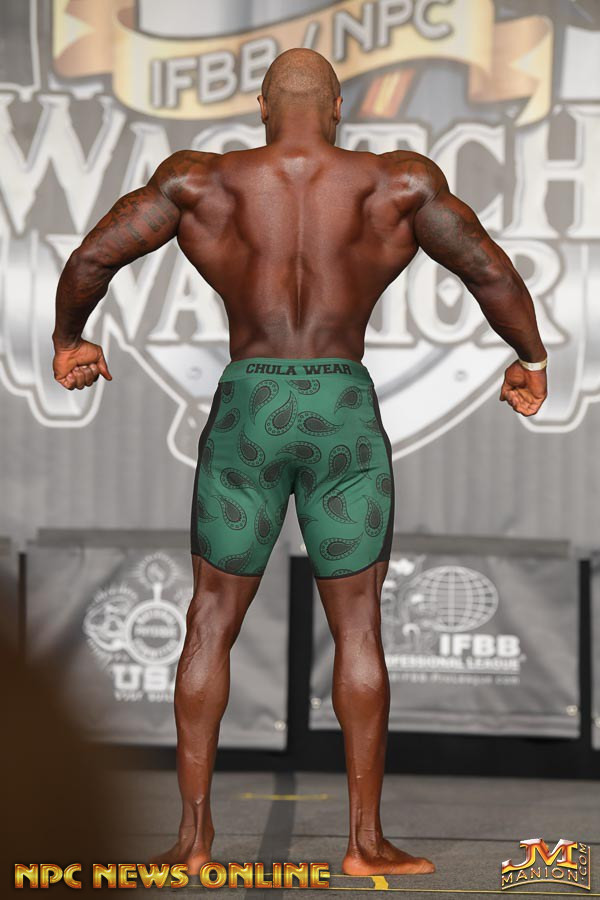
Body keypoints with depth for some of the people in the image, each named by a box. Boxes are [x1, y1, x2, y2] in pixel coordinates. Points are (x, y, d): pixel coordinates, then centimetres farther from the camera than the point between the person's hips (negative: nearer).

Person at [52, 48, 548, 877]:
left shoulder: (201, 181, 0)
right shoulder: (400, 185, -1)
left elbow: (92, 258, 1)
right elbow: (492, 273, 1)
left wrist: (68, 340, 19)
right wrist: (531, 359, 18)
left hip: (246, 413, 0)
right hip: (346, 418, 0)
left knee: (211, 623, 11)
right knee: (358, 629, 9)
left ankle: (193, 832, 9)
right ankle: (366, 840, 8)